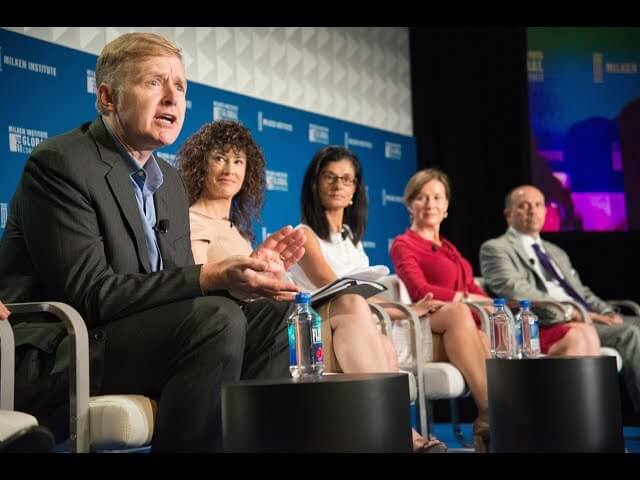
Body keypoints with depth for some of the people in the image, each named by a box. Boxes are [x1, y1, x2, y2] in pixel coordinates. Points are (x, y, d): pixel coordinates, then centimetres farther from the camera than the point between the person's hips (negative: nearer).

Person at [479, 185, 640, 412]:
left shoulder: (556, 252, 30)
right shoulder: (495, 248, 4)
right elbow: (516, 292, -11)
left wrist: (607, 313, 3)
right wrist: (570, 312, -17)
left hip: (584, 319, 8)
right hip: (543, 324, -8)